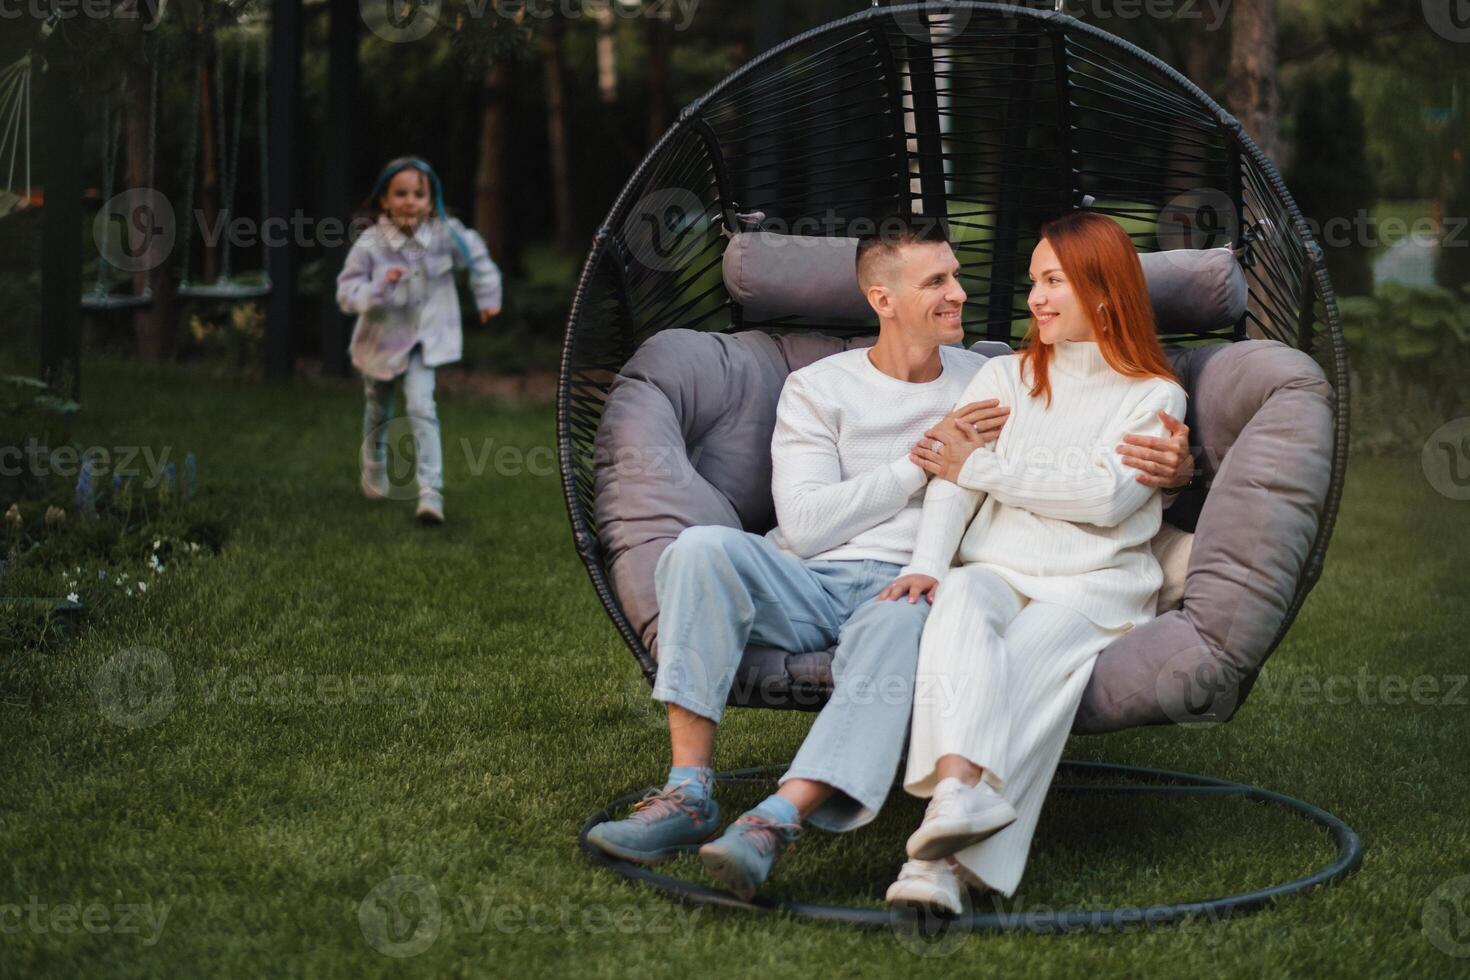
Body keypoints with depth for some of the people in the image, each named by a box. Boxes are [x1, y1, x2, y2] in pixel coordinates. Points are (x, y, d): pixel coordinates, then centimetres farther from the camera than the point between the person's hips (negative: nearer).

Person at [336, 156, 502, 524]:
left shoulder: (445, 234, -17)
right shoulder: (369, 245, -24)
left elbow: (476, 255, 4)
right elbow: (346, 294, -22)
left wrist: (487, 296, 11)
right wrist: (380, 286, -39)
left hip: (424, 338, 0)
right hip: (382, 339, 0)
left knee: (422, 408, -18)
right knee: (379, 412, 21)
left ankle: (431, 492, -17)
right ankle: (373, 467, 51)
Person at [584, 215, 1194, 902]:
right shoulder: (816, 389, 10)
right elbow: (803, 525, -3)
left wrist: (1170, 465, -7)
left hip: (906, 589, -1)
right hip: (804, 583, 1)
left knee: (899, 626, -39)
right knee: (702, 548, -30)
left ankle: (776, 822, -52)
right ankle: (689, 793, -31)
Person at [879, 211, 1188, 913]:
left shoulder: (1155, 398, 13)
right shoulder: (1002, 378, 22)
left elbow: (1106, 494, -5)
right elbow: (952, 476, 7)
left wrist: (983, 468, -2)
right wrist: (925, 562, -13)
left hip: (1096, 584, -2)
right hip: (998, 571, 2)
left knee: (1032, 650, -35)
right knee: (959, 601, -35)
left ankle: (942, 856, -53)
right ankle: (961, 786, -59)